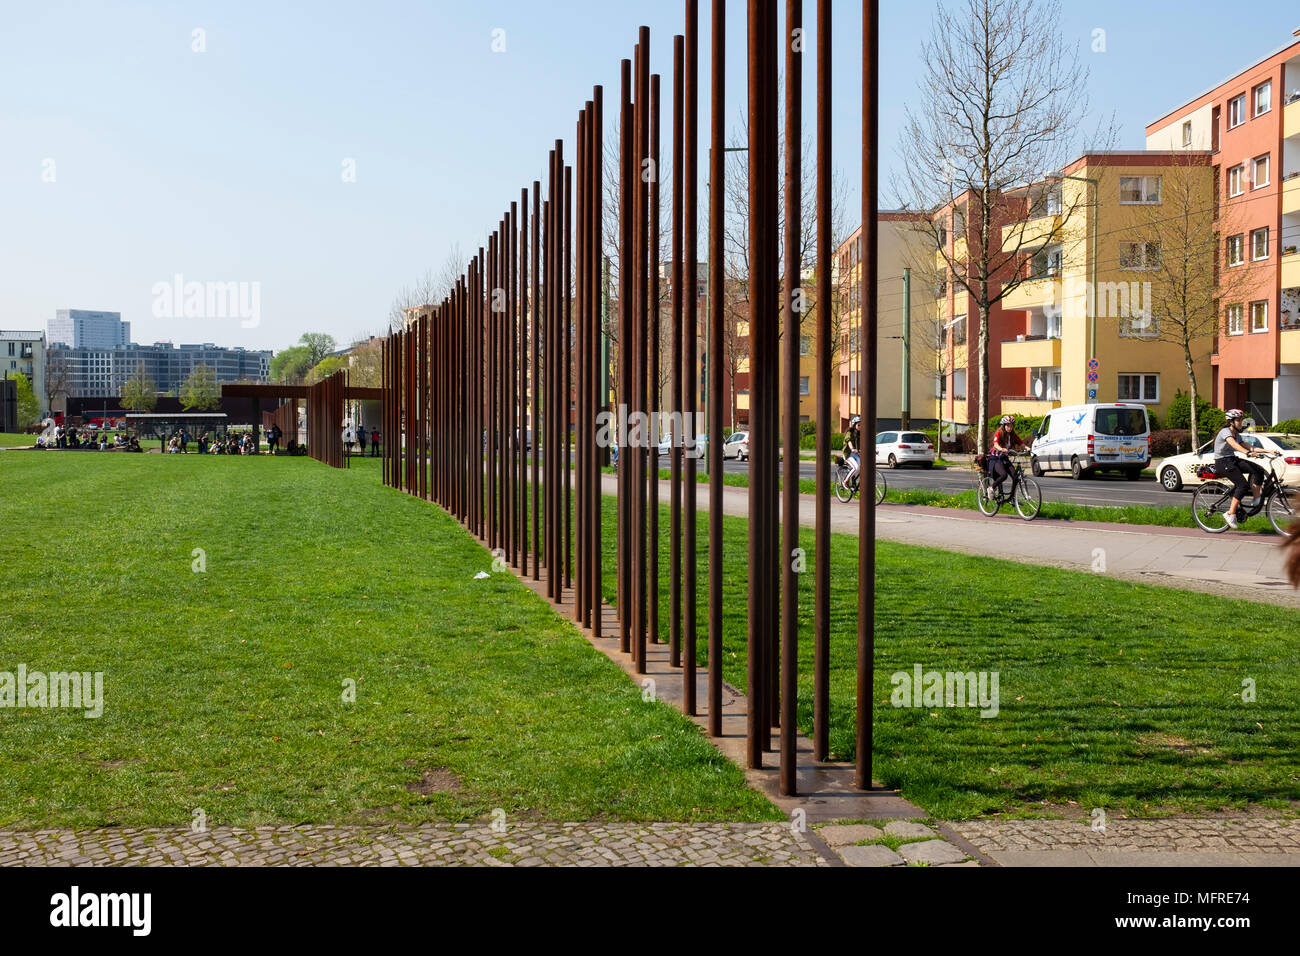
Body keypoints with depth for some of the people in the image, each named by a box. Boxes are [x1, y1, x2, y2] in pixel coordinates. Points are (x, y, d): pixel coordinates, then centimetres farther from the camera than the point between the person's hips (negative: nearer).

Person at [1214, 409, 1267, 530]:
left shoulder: (1237, 435, 15)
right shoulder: (1225, 431, -13)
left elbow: (1247, 446, 9)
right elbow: (1234, 444, -32)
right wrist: (1247, 453, -48)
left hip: (1233, 460, 9)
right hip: (1222, 462, -9)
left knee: (1258, 470, -10)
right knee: (1242, 484, -22)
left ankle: (1257, 499, -5)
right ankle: (1231, 513, -20)